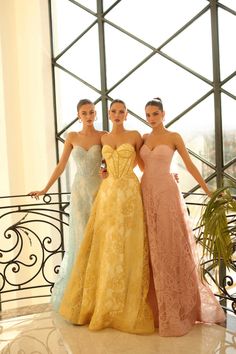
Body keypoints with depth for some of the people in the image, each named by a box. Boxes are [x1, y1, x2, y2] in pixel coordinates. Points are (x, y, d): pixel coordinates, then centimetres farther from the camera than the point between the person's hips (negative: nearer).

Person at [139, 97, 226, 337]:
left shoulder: (173, 137, -1)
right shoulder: (144, 138, 12)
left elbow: (190, 166, -2)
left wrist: (208, 191, -4)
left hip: (166, 193, -4)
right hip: (146, 192, 4)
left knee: (170, 246, -2)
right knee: (151, 248, 7)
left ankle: (176, 307, 11)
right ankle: (155, 305, 19)